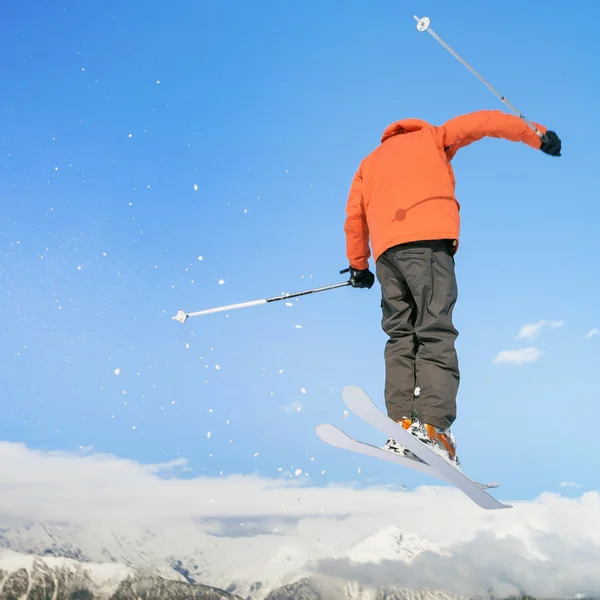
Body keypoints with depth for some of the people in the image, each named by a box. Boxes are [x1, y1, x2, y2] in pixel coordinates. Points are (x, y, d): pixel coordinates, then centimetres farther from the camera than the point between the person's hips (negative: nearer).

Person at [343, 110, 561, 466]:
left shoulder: (371, 161, 35)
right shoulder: (432, 137, 27)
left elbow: (354, 215, 25)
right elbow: (482, 122, 15)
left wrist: (358, 265, 30)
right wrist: (537, 136, 18)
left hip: (386, 246, 4)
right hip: (427, 237, -4)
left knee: (401, 335, 5)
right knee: (435, 333, -13)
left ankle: (402, 423, -11)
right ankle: (433, 427, -29)